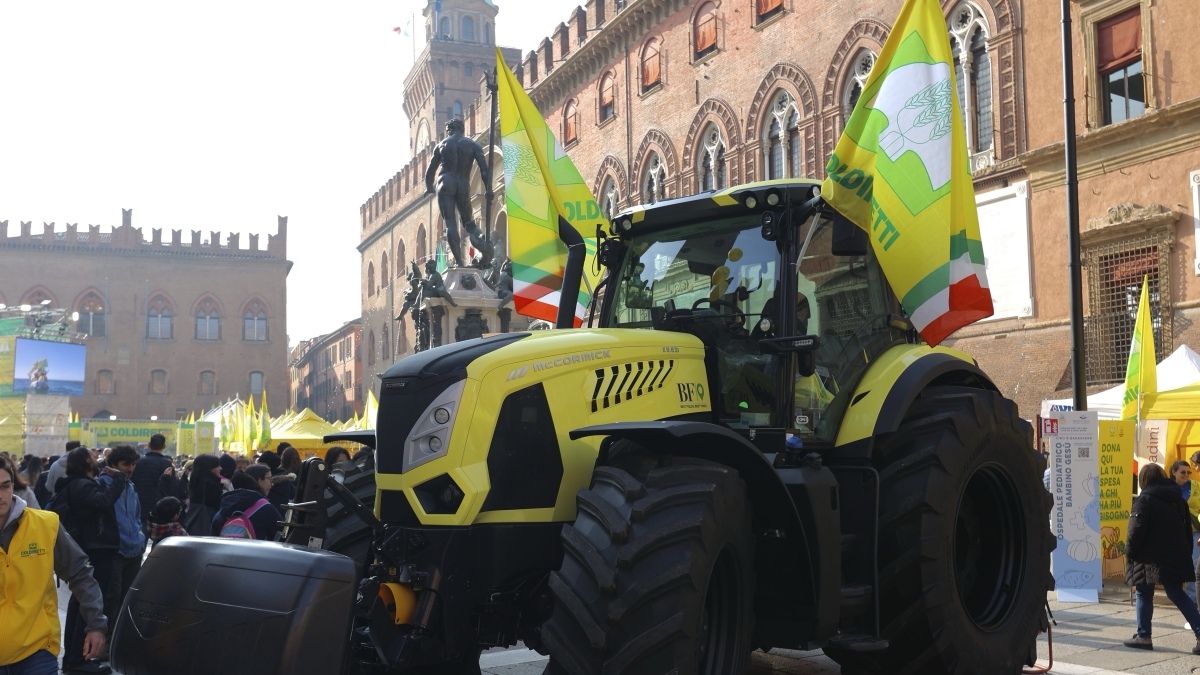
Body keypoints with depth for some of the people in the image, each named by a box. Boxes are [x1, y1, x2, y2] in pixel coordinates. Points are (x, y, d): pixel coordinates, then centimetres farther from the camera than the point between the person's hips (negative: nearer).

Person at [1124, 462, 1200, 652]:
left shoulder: (1145, 499, -12)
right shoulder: (1177, 497, 11)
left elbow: (1136, 530, -17)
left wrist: (1130, 553, -5)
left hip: (1151, 557, -6)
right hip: (1176, 557, 6)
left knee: (1144, 594, 6)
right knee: (1177, 594, 12)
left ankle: (1143, 636, 10)